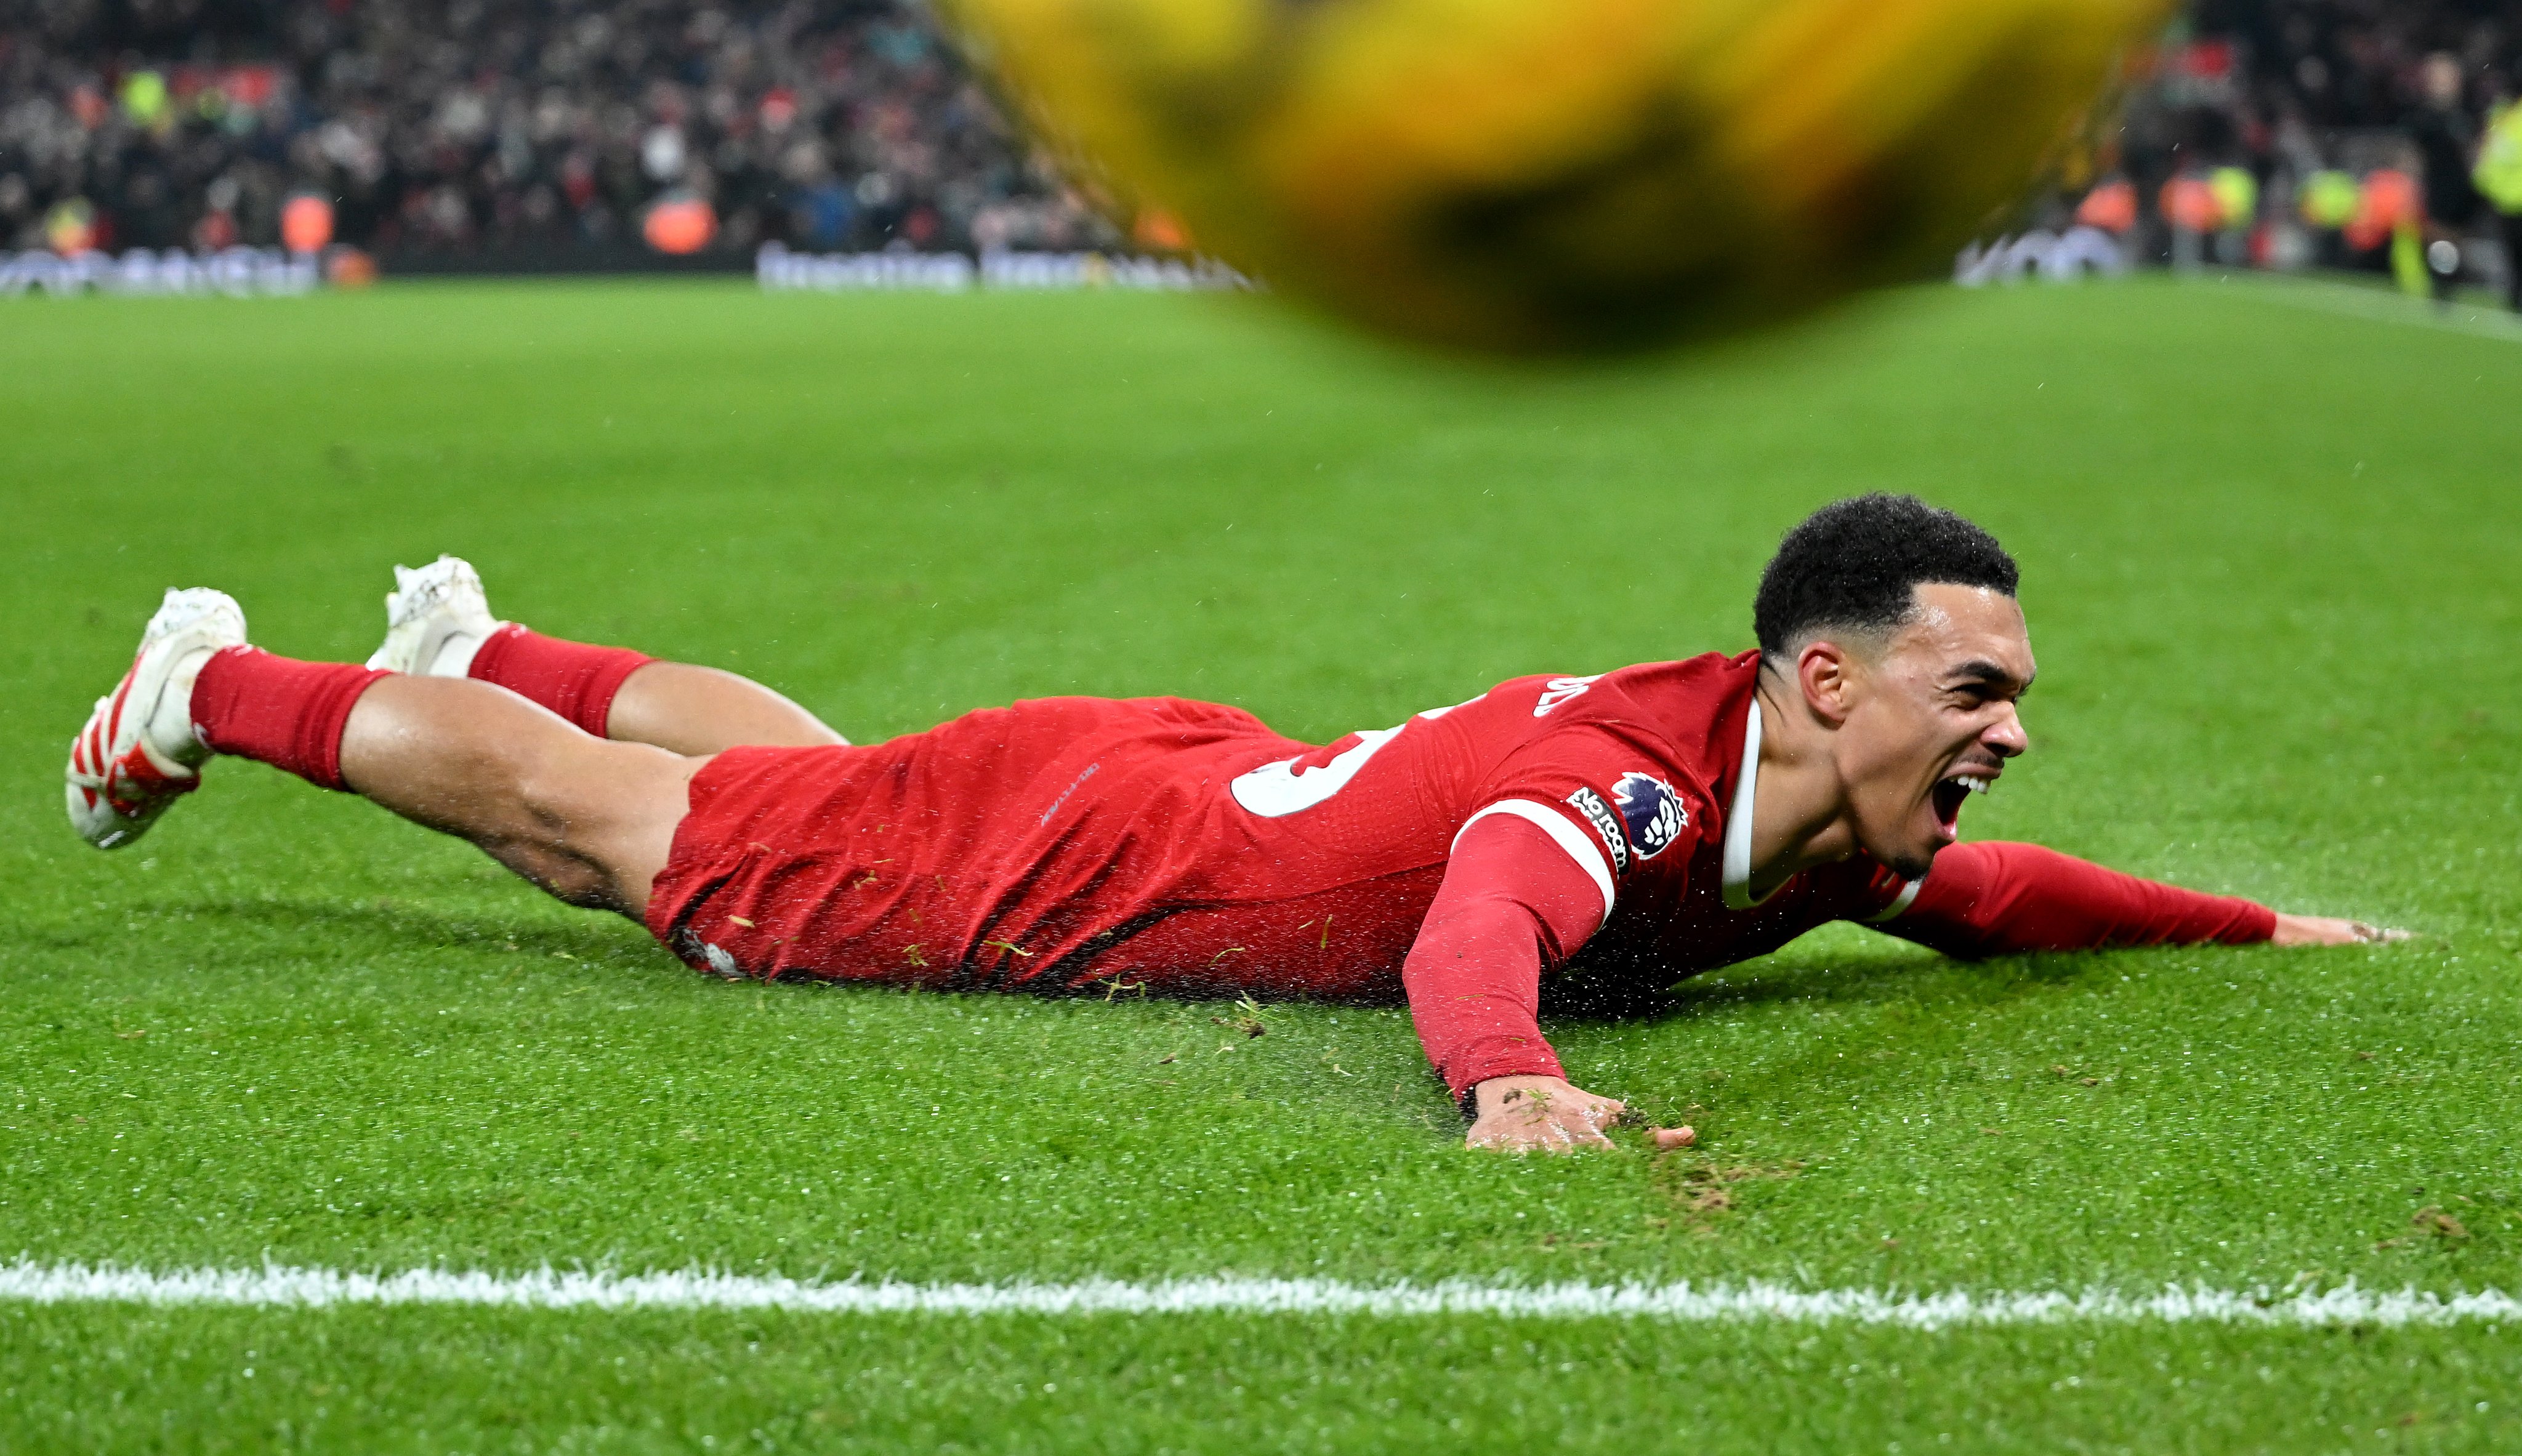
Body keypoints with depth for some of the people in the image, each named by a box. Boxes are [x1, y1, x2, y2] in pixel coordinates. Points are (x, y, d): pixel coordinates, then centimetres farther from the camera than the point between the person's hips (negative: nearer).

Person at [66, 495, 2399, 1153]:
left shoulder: (1826, 825, -11)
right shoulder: (1631, 769, -37)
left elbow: (1983, 896, 10)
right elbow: (1480, 921, -57)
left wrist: (2253, 929, 2)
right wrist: (1509, 1080, -77)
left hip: (1193, 782, 7)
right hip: (1043, 857, -7)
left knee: (801, 773, 32)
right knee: (620, 834, 12)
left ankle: (485, 651, 56)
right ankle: (212, 691, 33)